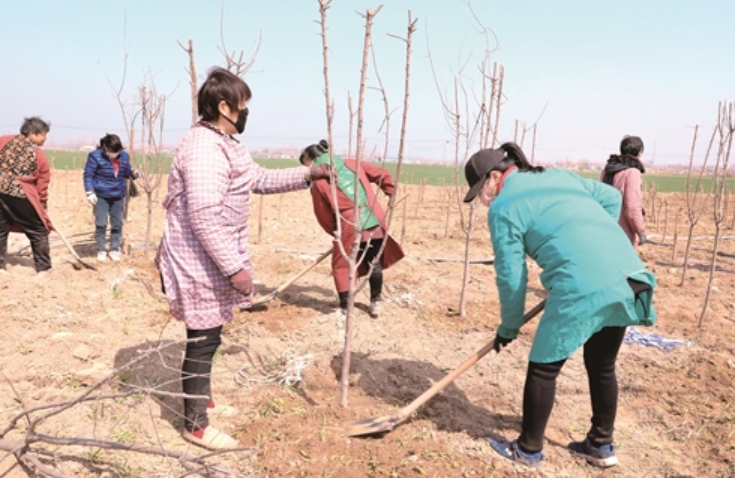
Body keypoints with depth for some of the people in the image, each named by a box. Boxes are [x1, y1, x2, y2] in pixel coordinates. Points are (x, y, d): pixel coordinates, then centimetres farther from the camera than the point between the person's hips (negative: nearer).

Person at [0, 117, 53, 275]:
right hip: (20, 195, -4)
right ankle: (43, 268, 12)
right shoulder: (40, 155, -2)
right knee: (38, 231, 9)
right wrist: (43, 205, 13)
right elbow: (42, 185, 3)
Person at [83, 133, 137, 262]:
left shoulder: (124, 156, 1)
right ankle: (100, 250, 12)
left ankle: (115, 249, 20)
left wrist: (133, 174, -11)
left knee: (117, 224, 8)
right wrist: (90, 192, -15)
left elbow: (127, 171, 13)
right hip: (101, 196, -4)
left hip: (118, 196, 4)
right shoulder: (95, 156, -10)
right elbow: (88, 175, -8)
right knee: (101, 224, -2)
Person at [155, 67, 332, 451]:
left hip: (212, 261, 11)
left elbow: (261, 179, 22)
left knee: (208, 337, 22)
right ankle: (195, 426, 17)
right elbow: (204, 217, -29)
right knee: (203, 341, 1)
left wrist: (307, 175, 17)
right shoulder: (205, 148, -23)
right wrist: (235, 267, -26)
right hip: (200, 264, -10)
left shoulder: (225, 144, 12)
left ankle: (201, 400, 40)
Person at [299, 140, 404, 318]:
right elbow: (382, 174, 18)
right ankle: (376, 303, 31)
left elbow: (324, 216, 7)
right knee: (374, 264, 19)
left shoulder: (317, 182, 2)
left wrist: (336, 232, 22)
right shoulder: (352, 164, 14)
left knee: (341, 266, 14)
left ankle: (345, 308, 14)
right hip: (375, 221, 5)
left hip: (351, 227, -4)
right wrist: (392, 193, 31)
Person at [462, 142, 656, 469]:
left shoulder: (503, 207, 2)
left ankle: (528, 451, 24)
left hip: (583, 288, -8)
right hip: (630, 276, 8)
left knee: (543, 369, 10)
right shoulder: (560, 176, 22)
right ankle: (601, 446, 38)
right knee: (602, 367, 24)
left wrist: (508, 327, 15)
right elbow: (611, 197, 27)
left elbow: (511, 276, 3)